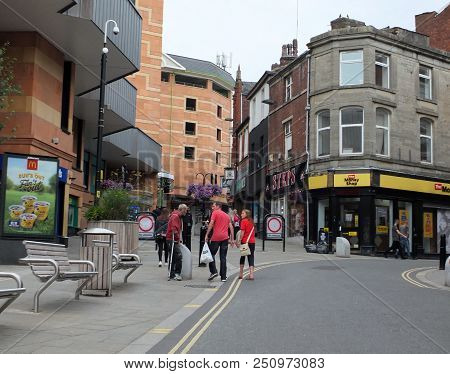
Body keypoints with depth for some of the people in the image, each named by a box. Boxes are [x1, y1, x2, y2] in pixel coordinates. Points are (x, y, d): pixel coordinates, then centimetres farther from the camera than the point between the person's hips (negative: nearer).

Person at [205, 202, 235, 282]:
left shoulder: (215, 213, 1)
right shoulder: (227, 215, 19)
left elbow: (211, 224, -10)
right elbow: (231, 227, 15)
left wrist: (207, 235, -10)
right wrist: (232, 239, 15)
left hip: (216, 237, -5)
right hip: (225, 238, 5)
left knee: (212, 254, 6)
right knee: (223, 257, 6)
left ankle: (213, 271, -10)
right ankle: (223, 277, 5)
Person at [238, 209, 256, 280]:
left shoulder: (244, 221, -8)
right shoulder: (251, 221, 11)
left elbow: (242, 232, -12)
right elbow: (253, 232, 14)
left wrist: (239, 241, -9)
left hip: (245, 242, -4)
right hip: (252, 242, 4)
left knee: (242, 257, 11)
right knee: (251, 257, 2)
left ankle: (241, 274, 18)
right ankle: (251, 275, -8)